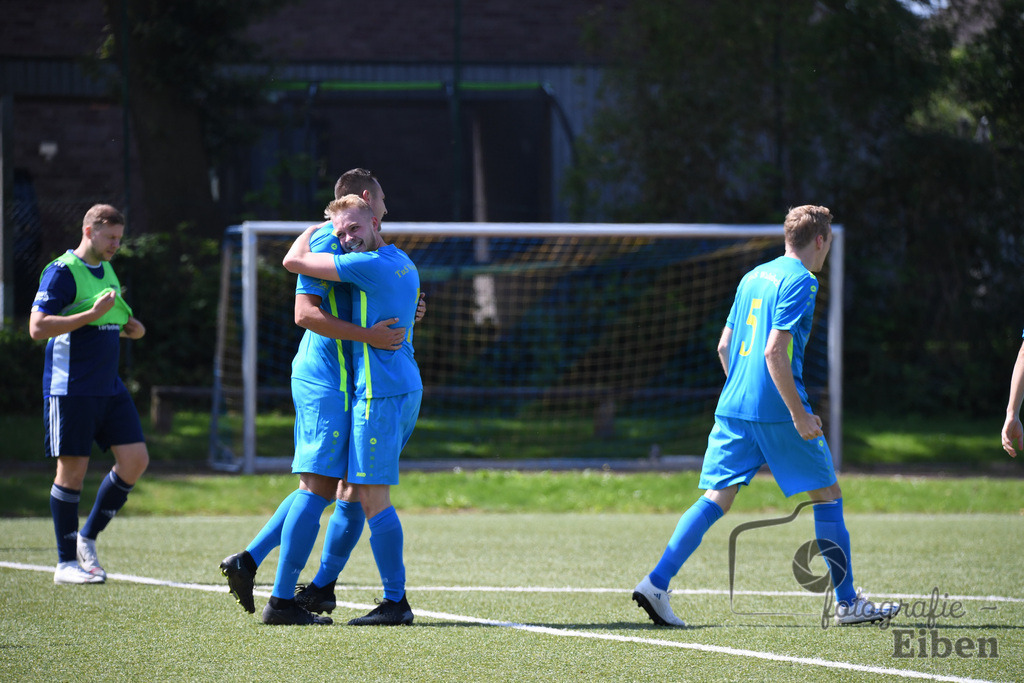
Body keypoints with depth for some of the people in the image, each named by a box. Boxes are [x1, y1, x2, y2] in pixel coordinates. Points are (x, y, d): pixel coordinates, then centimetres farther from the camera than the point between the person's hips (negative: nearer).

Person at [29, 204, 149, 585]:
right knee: (73, 471, -3)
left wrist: (131, 328, 8)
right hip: (71, 391, -8)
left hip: (110, 389, 8)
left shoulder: (107, 272, 16)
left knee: (135, 460, 0)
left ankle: (88, 538, 14)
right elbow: (37, 327, -18)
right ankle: (66, 563, 5)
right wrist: (92, 314, -23)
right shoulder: (62, 272, -10)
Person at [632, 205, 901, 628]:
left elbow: (725, 346, 19)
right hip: (778, 411, -7)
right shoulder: (799, 281, -9)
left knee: (717, 497, 4)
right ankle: (847, 603, 8)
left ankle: (656, 584, -9)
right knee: (827, 495, 5)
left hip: (733, 407, 7)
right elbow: (775, 351, -18)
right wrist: (799, 414, -17)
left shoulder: (753, 277, 16)